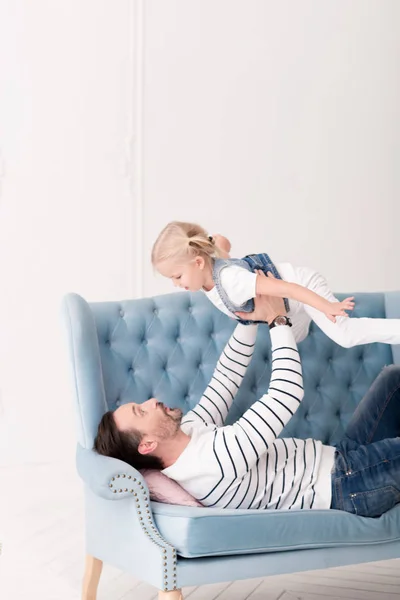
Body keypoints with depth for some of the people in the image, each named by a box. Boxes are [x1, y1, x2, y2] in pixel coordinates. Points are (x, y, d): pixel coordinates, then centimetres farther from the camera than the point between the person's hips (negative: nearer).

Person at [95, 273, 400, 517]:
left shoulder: (187, 432, -3)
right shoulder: (214, 458, -32)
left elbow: (226, 379, 7)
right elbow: (288, 394, -33)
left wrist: (250, 319, -6)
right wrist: (278, 321, -20)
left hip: (338, 458, 9)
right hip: (352, 487, -9)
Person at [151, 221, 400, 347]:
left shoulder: (230, 281, -40)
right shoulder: (212, 262, -15)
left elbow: (286, 288, -39)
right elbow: (223, 241, 9)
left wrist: (326, 308, -37)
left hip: (304, 285, -9)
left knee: (345, 335, -26)